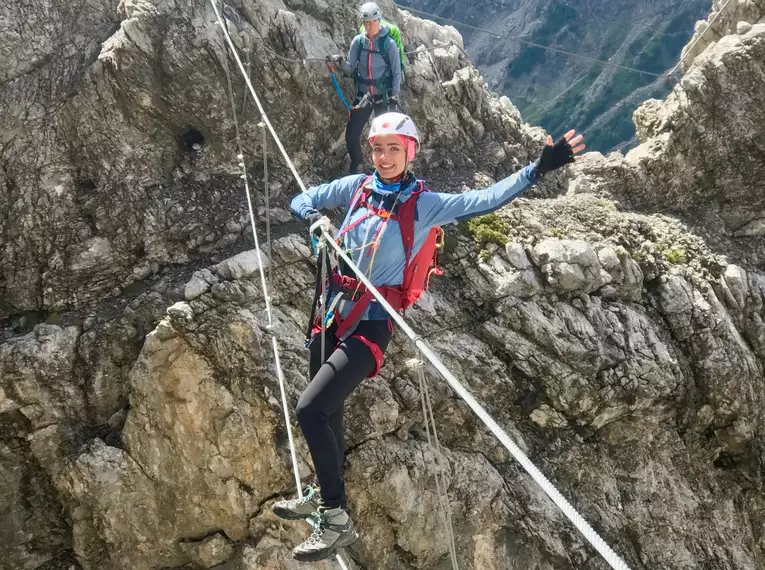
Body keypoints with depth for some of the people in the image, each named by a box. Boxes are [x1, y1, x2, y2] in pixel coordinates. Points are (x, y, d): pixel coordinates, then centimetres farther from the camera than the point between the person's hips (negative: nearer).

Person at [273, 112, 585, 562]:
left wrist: (538, 169, -20)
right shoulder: (356, 186, 6)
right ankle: (325, 496, 43)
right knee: (328, 411, 20)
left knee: (310, 409, -18)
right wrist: (316, 219, -10)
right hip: (334, 312, 6)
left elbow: (483, 201, -12)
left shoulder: (424, 204, -5)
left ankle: (338, 521, -5)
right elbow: (301, 200, 13)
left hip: (372, 323, -6)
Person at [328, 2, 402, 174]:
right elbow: (351, 68, 3)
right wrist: (340, 62, -19)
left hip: (384, 97, -3)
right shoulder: (358, 41, -1)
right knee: (351, 134, 2)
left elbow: (396, 73, -6)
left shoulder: (389, 43, -11)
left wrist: (394, 98, -10)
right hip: (363, 95, 3)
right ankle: (355, 165, 27)